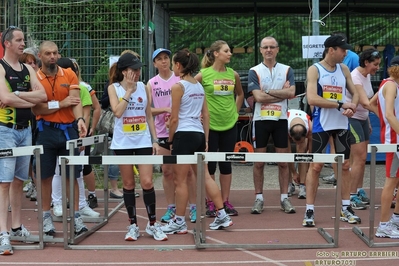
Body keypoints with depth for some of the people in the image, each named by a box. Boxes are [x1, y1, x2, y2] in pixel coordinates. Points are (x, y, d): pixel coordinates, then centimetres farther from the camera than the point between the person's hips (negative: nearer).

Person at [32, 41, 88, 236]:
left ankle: (76, 216, 12)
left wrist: (80, 120, -25)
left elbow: (75, 101, -8)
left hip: (69, 130, 1)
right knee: (46, 175, 7)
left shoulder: (69, 75, 3)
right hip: (46, 131, -1)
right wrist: (61, 104, -14)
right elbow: (36, 109, -9)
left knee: (72, 175, 5)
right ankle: (46, 216, 18)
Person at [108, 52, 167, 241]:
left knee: (147, 183, -4)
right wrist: (129, 91, -14)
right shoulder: (114, 88, -2)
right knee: (128, 185, 6)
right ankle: (133, 225, 16)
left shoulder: (143, 87, 5)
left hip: (143, 141, 1)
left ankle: (152, 224, 9)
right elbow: (117, 112, -17)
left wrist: (155, 140, 5)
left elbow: (149, 116, 9)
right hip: (123, 142, -1)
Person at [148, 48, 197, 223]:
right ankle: (170, 208, 16)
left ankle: (193, 207, 8)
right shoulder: (152, 83, 6)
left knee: (188, 170, 0)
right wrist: (165, 109, -15)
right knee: (167, 171, 6)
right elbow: (148, 109, 1)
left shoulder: (180, 79, 1)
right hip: (162, 132, 2)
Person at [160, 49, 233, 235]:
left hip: (184, 135, -7)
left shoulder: (178, 86, -9)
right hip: (198, 134, 7)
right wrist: (206, 139, 16)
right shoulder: (199, 86, 12)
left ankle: (179, 222, 7)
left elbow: (174, 118, -10)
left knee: (180, 180, 1)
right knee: (205, 176, 11)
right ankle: (222, 215, 11)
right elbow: (206, 115, 12)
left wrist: (170, 140, -1)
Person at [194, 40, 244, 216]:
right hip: (209, 124, -4)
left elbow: (240, 94, 21)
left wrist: (235, 111, 12)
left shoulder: (233, 74, 5)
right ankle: (210, 203, 11)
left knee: (226, 163, 8)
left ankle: (226, 201, 16)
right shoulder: (204, 74, -8)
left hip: (229, 124, 4)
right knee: (210, 164, 3)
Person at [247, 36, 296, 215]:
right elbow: (258, 96, -12)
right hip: (261, 119, -1)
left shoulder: (287, 70, 6)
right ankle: (259, 198, 12)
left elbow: (291, 93, -9)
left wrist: (268, 91, -12)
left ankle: (284, 198, 13)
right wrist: (282, 92, -8)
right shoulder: (254, 71, 1)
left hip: (281, 119, 1)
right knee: (259, 162, 3)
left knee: (283, 161, 5)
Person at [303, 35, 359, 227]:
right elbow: (312, 99, -19)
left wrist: (352, 107, -9)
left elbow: (355, 92, 14)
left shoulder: (343, 69, 8)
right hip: (322, 124, -5)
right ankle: (309, 211, 3)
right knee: (315, 166, -3)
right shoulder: (315, 69, -8)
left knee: (345, 165, 9)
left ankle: (346, 209, 19)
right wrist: (340, 105, -20)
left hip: (342, 124, 6)